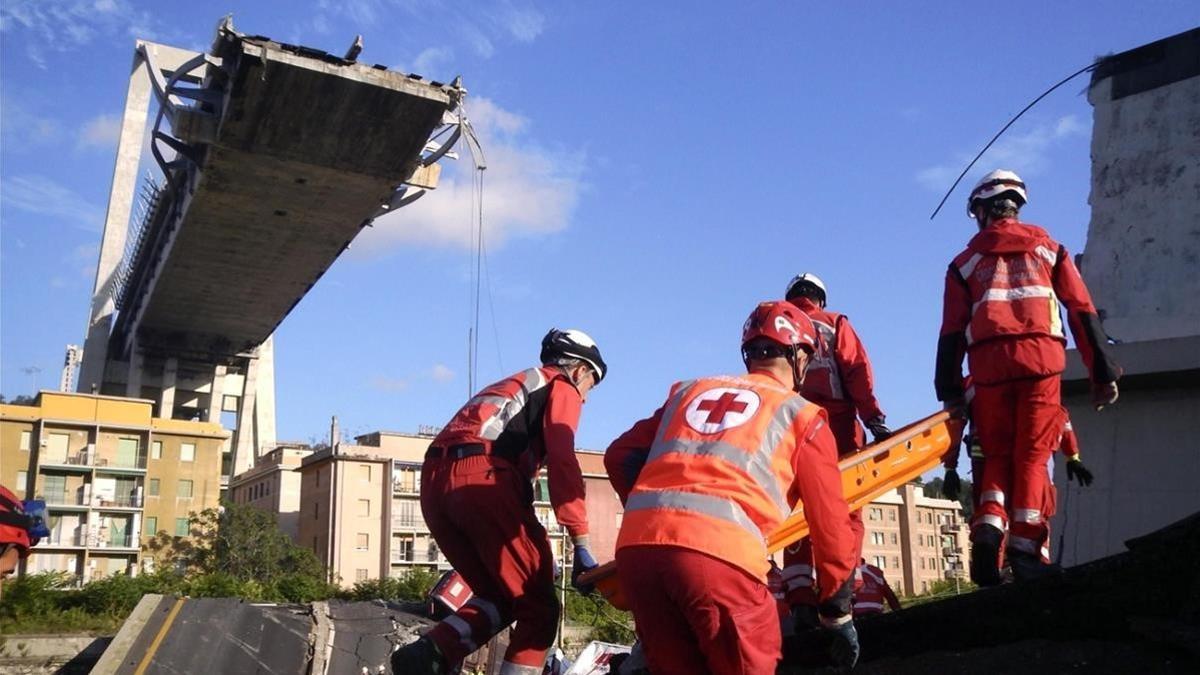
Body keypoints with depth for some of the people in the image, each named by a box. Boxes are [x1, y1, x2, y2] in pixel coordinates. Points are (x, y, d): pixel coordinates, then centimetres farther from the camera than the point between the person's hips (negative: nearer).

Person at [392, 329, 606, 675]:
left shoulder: (510, 387, 37)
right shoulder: (563, 388, 14)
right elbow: (562, 463, -4)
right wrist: (581, 544, -7)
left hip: (434, 481, 8)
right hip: (482, 478, -8)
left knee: (500, 596, 17)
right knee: (538, 608, 2)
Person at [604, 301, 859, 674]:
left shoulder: (689, 390, 28)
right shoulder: (802, 415, 17)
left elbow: (620, 457, 23)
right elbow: (830, 521, 16)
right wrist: (838, 612, 24)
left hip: (635, 543, 5)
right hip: (719, 553, -4)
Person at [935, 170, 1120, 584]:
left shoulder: (966, 262, 17)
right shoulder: (1048, 249, 18)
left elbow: (952, 331, 10)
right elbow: (1083, 313, 10)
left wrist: (949, 389, 10)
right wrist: (1102, 372, 9)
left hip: (989, 363, 1)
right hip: (1040, 356, 0)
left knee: (997, 454, 11)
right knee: (1032, 455, 2)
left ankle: (990, 525, -11)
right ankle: (1025, 547, -5)